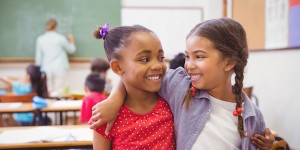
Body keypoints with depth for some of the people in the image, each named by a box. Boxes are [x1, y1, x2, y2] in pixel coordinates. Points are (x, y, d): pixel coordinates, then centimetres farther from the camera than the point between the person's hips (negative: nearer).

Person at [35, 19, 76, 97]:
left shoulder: (40, 39, 4)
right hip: (59, 68, -3)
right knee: (57, 92, -2)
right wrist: (71, 40, 27)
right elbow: (71, 50, 9)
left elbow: (38, 57, 9)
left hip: (46, 69, 3)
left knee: (47, 92, 9)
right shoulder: (60, 38, -5)